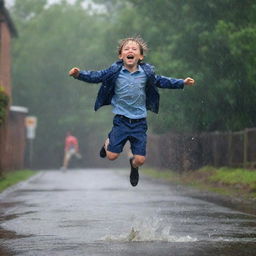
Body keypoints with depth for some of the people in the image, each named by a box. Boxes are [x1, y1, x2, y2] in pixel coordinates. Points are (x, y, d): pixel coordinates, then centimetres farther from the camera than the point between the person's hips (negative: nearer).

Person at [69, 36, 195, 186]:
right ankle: (108, 143, 36)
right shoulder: (115, 72, -6)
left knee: (140, 159, -1)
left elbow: (161, 81, 13)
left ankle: (134, 167, 38)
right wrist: (79, 74, -22)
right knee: (112, 156, -2)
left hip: (139, 121, 1)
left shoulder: (146, 73, -1)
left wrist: (182, 83, 11)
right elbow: (96, 76, -6)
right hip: (121, 119, -1)